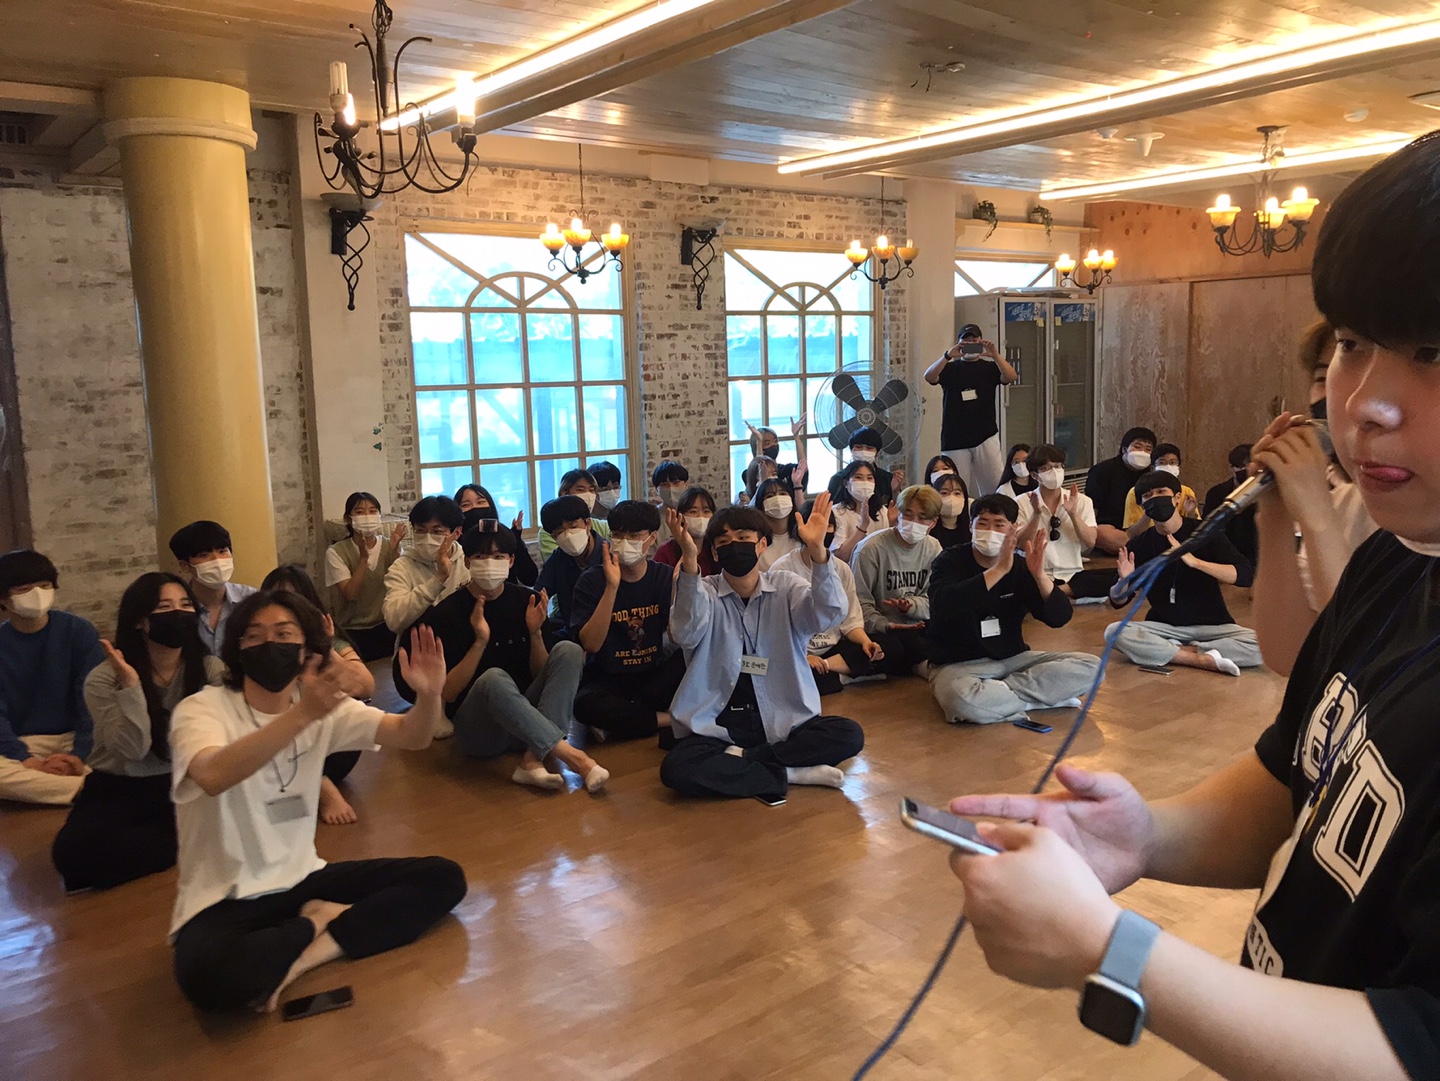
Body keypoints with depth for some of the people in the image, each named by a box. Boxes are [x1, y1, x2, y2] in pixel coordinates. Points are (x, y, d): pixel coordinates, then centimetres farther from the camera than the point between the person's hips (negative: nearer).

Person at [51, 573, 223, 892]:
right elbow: (133, 749, -20)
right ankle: (187, 844, -15)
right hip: (117, 790, -1)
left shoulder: (209, 668, -5)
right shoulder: (104, 678, -12)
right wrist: (129, 684, -30)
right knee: (74, 851, -31)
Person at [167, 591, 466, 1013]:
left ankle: (302, 958, -17)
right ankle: (316, 924, -9)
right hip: (224, 899, -5)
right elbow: (214, 776, -37)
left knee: (443, 878, -7)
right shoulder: (201, 709, -14)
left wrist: (429, 695, -32)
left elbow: (410, 736, -9)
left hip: (301, 880, 6)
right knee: (210, 976, -39)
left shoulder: (322, 707, 2)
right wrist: (302, 713, -50)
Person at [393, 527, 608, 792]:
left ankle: (533, 760, -32)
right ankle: (574, 757, -36)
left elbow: (541, 674, 5)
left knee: (568, 651, -20)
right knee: (494, 678, -36)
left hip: (527, 716, 4)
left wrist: (535, 632, -13)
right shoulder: (445, 614, -7)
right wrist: (480, 642, -22)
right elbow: (447, 693, -10)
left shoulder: (526, 601, 2)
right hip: (476, 729, -4)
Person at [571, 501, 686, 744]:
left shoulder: (665, 576, 0)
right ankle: (670, 719, -17)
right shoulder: (592, 581, -6)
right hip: (607, 681, -2)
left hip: (654, 676, 2)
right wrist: (612, 587, -26)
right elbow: (590, 644, -19)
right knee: (584, 704, -36)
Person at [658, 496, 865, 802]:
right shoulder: (703, 593, 1)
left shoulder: (787, 588, 4)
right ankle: (792, 773, -16)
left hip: (784, 723, 1)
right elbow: (686, 635, -22)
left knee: (849, 735, -23)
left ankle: (739, 758, -14)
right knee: (677, 769, -30)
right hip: (717, 726, -1)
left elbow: (829, 614, -17)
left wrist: (818, 551, -34)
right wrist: (690, 561, -37)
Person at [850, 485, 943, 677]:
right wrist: (885, 625, -28)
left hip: (914, 626, 5)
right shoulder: (872, 548, -12)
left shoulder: (933, 549, 6)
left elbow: (931, 599, 6)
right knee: (890, 649, -37)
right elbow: (859, 600, -12)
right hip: (877, 630, -4)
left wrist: (911, 605, -17)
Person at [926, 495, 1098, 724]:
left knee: (1089, 666, -11)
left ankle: (998, 691, -17)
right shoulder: (951, 561, -7)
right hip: (959, 664, -5)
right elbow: (942, 606, -29)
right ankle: (1044, 697, -15)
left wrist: (1039, 575, -23)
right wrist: (998, 570, -34)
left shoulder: (1021, 567, 5)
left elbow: (1059, 617, -5)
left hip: (1012, 660, 5)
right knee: (963, 700, -39)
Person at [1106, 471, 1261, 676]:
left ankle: (1167, 652, -18)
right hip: (1163, 627, 2)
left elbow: (1246, 576, -17)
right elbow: (1118, 602, 5)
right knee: (1114, 632, -27)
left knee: (1259, 646, -28)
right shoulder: (1139, 545, 0)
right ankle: (1205, 660, -24)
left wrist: (1195, 561, -30)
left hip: (1211, 626, -1)